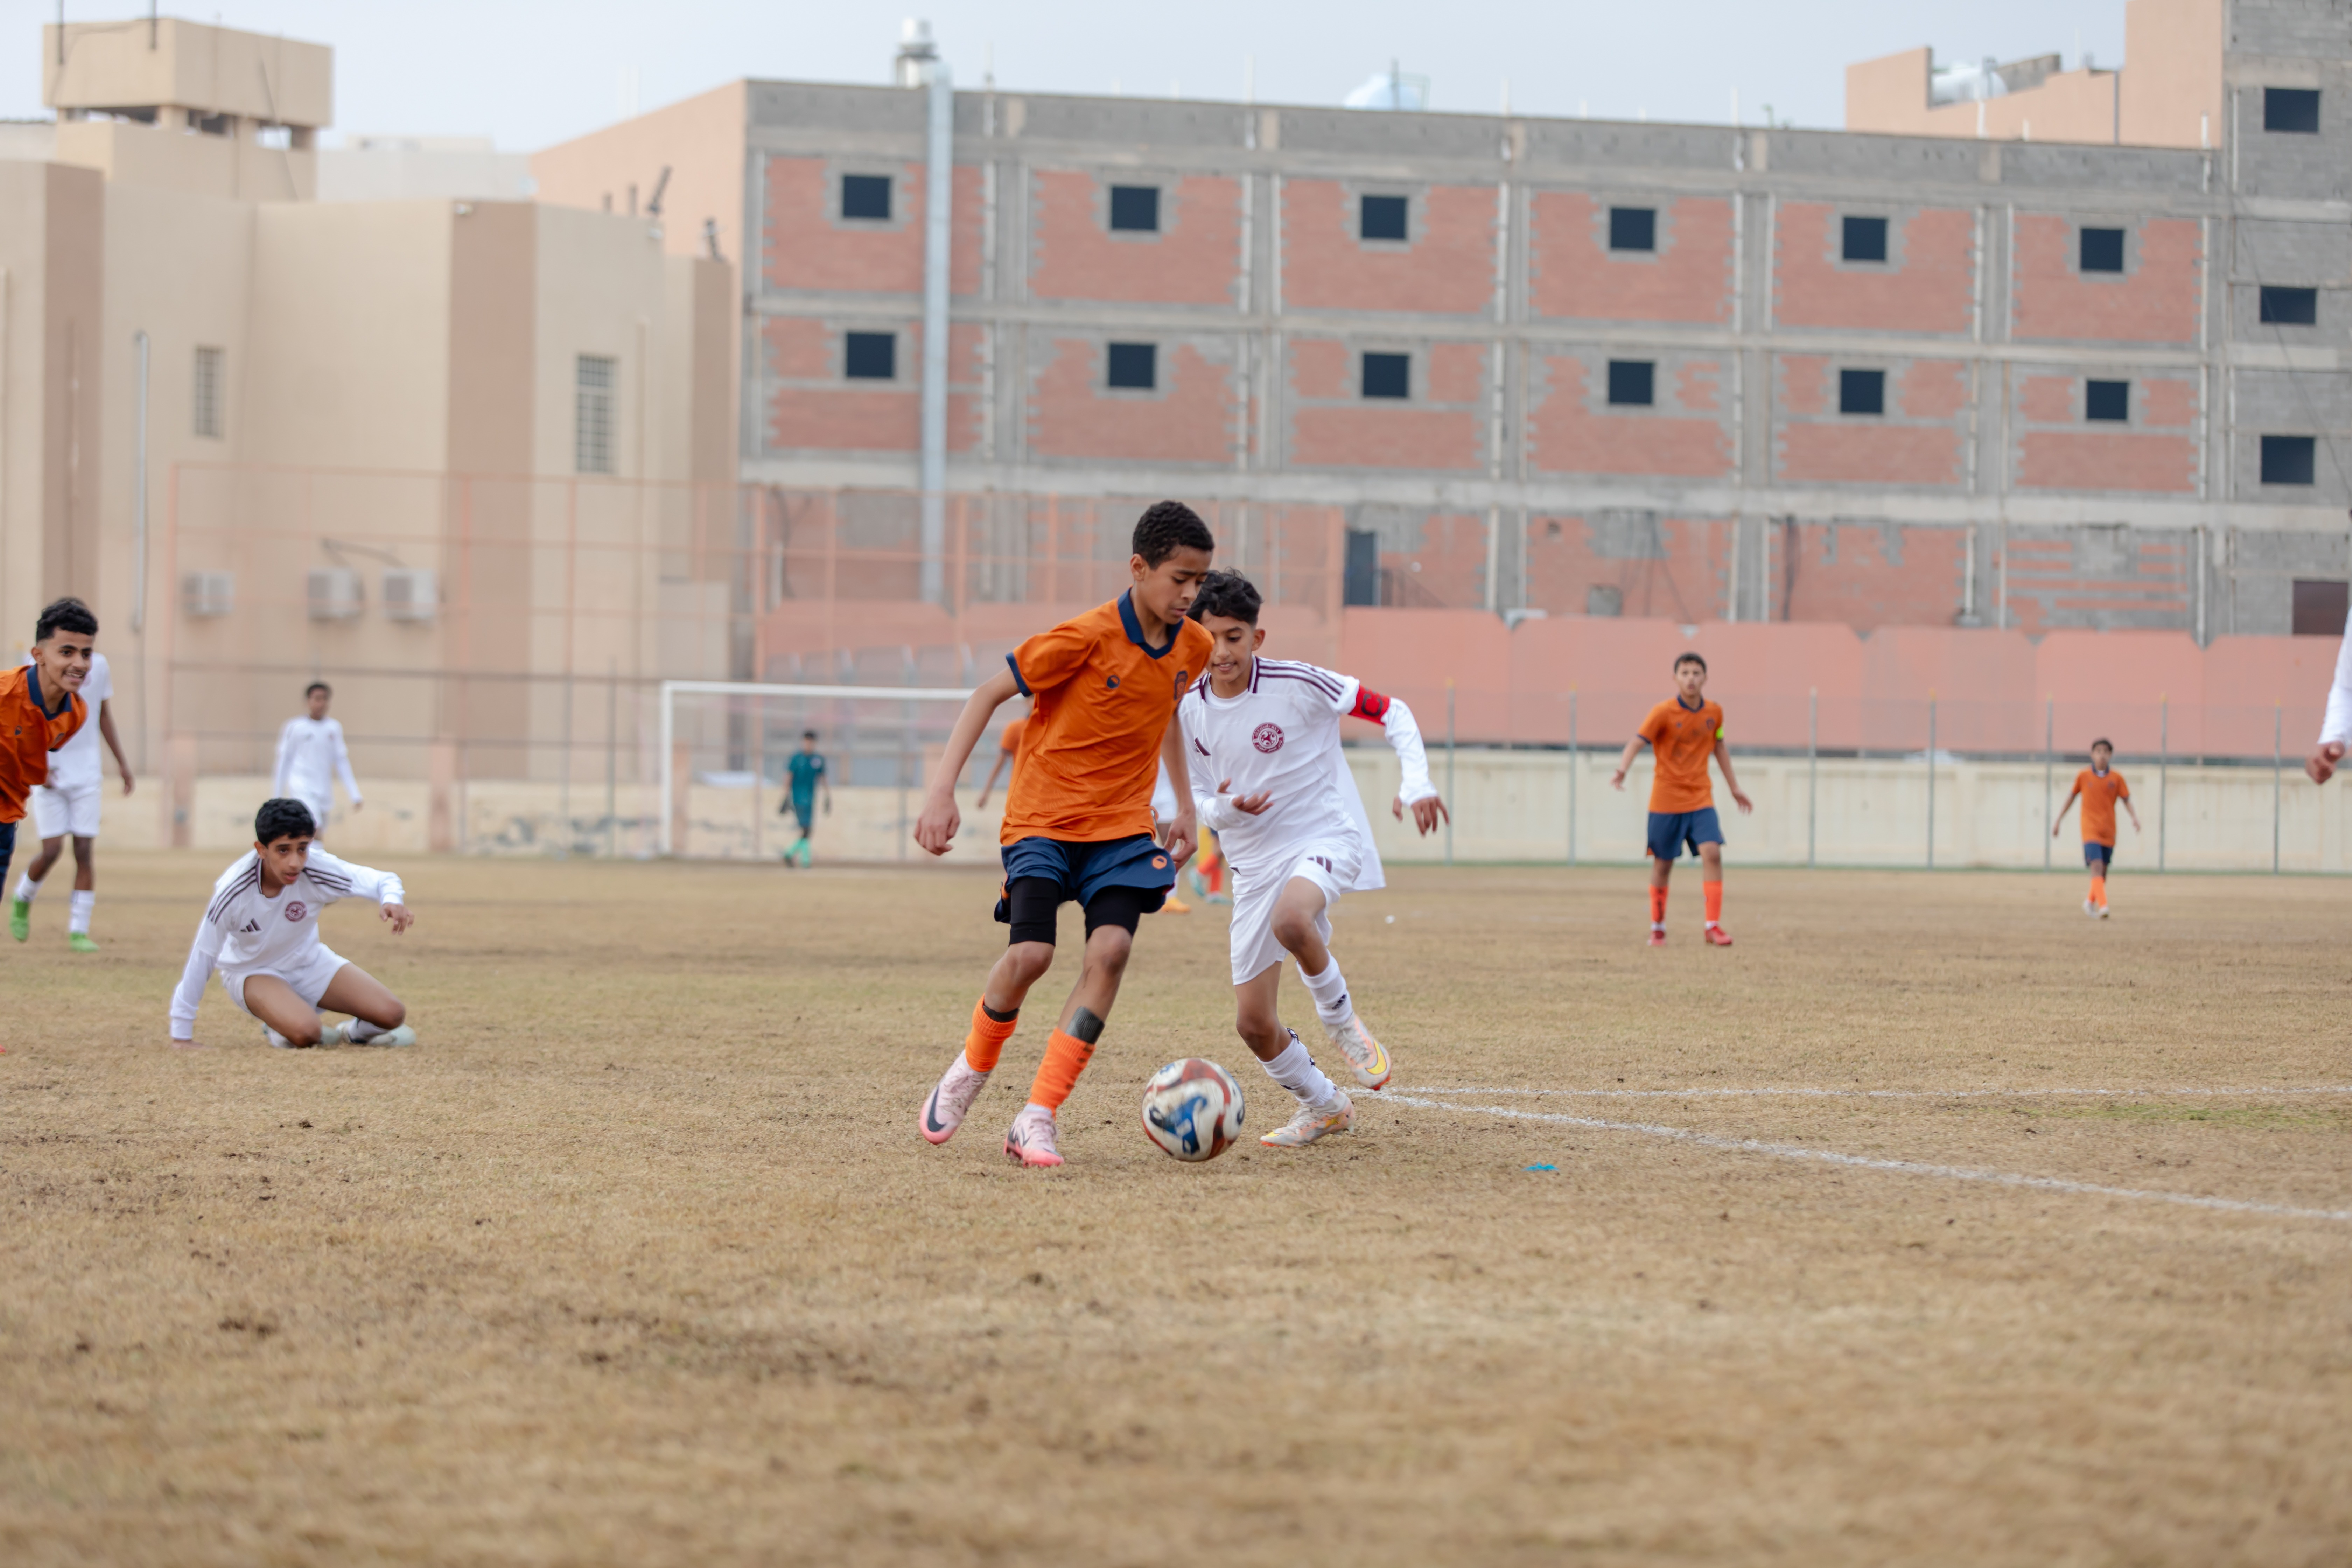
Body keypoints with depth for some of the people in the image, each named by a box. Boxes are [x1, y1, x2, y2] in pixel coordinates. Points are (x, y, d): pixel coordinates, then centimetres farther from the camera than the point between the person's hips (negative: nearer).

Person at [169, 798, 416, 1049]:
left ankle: (355, 1034, 23)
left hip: (309, 962, 3)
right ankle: (281, 1029, 4)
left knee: (391, 1014, -11)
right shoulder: (234, 889, -30)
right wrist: (182, 1035, -16)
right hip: (252, 972, -3)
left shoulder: (317, 868, -27)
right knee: (304, 1032, -32)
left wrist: (393, 900, -47)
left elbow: (382, 881, -20)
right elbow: (202, 957, -21)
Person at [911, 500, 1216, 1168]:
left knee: (1111, 949, -18)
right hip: (1043, 818, -4)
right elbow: (990, 694, -10)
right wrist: (943, 788, -16)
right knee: (1030, 956, -19)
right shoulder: (1086, 638, -18)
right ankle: (972, 1070, 14)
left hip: (1122, 824, 4)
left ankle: (1037, 1118, -15)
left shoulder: (1192, 647, 1)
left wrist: (1186, 806, 21)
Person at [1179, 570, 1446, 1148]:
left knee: (1290, 920, -40)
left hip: (1327, 839, -5)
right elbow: (1201, 799, 10)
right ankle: (1323, 1108, 29)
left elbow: (1390, 711, -6)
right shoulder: (1189, 709, -1)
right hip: (1254, 862, 5)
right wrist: (1225, 809, -14)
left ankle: (1342, 1018, -11)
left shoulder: (1296, 685, -15)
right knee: (1253, 1023, 2)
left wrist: (1416, 784, -19)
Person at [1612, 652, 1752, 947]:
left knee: (1712, 853, -16)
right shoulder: (1664, 712, -11)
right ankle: (1657, 928, 22)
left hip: (1700, 798, 3)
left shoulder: (1714, 712, 2)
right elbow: (1637, 742, -20)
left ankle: (1713, 926, -11)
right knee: (1663, 864, 5)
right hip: (1666, 798, -2)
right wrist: (1621, 771, -39)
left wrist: (1735, 789, 23)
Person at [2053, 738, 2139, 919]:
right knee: (2097, 866, -20)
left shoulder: (2117, 778, 2)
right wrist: (2058, 821, 15)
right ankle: (2103, 906, -29)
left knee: (2103, 871, 12)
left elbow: (2127, 801, 2)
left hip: (2109, 832, 3)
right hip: (2090, 829, -3)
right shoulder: (2083, 776, 0)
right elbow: (2071, 798, 11)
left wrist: (2135, 817, -17)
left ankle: (2090, 902, 35)